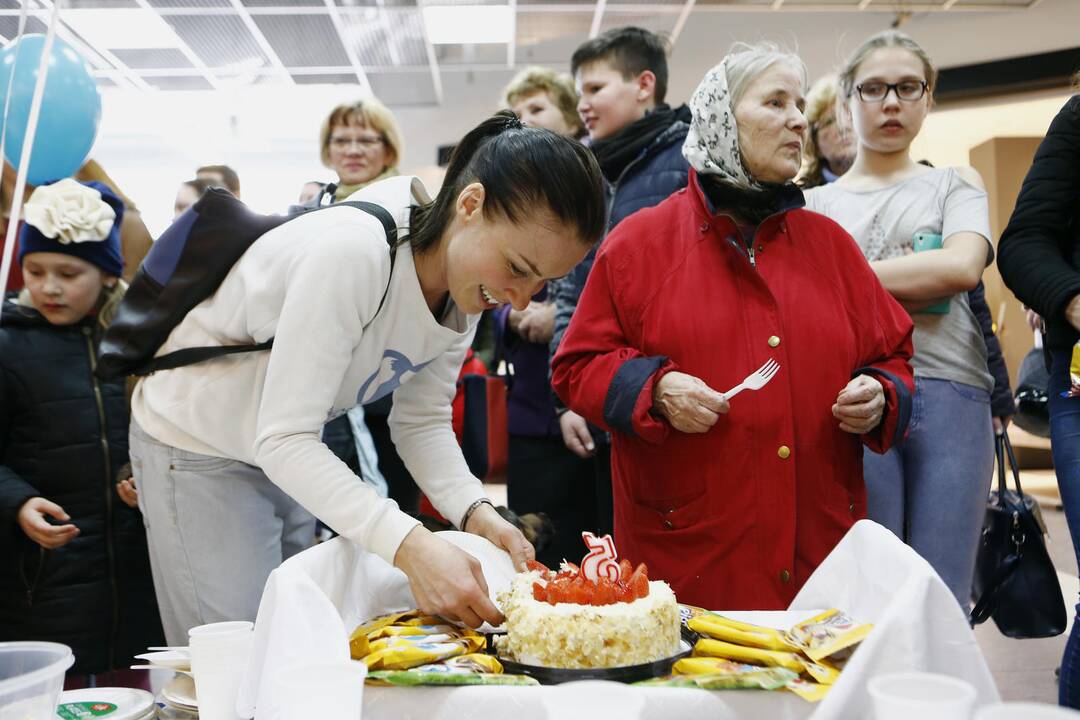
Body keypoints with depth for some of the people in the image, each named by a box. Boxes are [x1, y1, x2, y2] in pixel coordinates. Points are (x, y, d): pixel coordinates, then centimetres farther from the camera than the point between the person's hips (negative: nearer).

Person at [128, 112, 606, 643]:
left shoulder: (465, 281, -9)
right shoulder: (352, 253, -34)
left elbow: (421, 420, -2)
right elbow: (282, 438, -35)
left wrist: (474, 511, -20)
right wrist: (408, 545, -44)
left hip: (287, 455, 7)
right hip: (197, 446, -7)